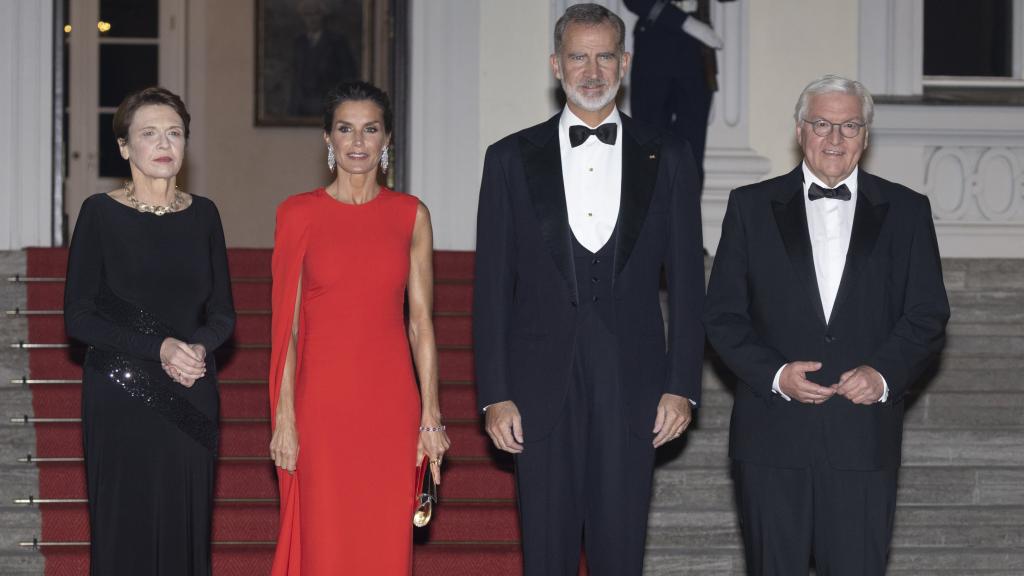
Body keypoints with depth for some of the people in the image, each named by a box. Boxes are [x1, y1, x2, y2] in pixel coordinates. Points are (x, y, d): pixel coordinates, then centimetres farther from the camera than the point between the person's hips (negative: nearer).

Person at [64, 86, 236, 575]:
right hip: (121, 395, -3)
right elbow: (78, 317, -7)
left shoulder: (202, 214, 8)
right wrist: (158, 348, -17)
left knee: (187, 531, 2)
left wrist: (199, 347, -11)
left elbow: (222, 314, 11)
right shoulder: (100, 214, -3)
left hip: (191, 400, 3)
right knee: (126, 534, -3)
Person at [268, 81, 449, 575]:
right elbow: (285, 325, 1)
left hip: (390, 403, 2)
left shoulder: (411, 215, 6)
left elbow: (421, 322, 6)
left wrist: (431, 415, 0)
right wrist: (284, 416, -6)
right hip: (321, 399, -2)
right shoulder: (298, 215, 1)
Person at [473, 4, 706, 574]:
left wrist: (682, 386, -2)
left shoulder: (667, 157, 7)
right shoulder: (512, 159, 6)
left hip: (632, 387, 0)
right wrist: (495, 395, -2)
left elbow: (686, 282, 6)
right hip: (542, 391, 0)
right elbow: (492, 286, 4)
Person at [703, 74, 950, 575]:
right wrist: (775, 375, -11)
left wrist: (884, 374, -12)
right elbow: (723, 315, 5)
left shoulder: (906, 211, 9)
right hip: (772, 436, 0)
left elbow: (928, 314, 6)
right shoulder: (751, 206, 8)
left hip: (864, 435, 0)